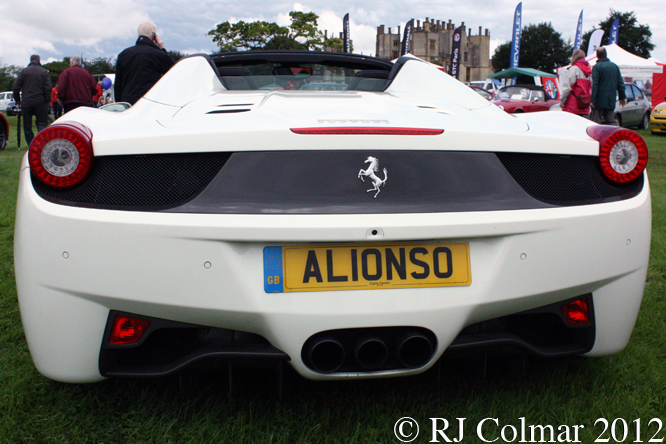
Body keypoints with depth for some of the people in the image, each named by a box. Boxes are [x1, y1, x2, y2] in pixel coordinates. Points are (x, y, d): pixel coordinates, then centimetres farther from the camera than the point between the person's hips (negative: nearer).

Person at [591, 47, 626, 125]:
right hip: (611, 101, 6)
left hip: (599, 101, -6)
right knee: (610, 121, 9)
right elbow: (620, 84, 13)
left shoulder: (596, 67, -9)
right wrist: (622, 97, 19)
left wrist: (592, 100, -16)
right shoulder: (615, 66, 11)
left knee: (596, 122, -3)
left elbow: (594, 85, -16)